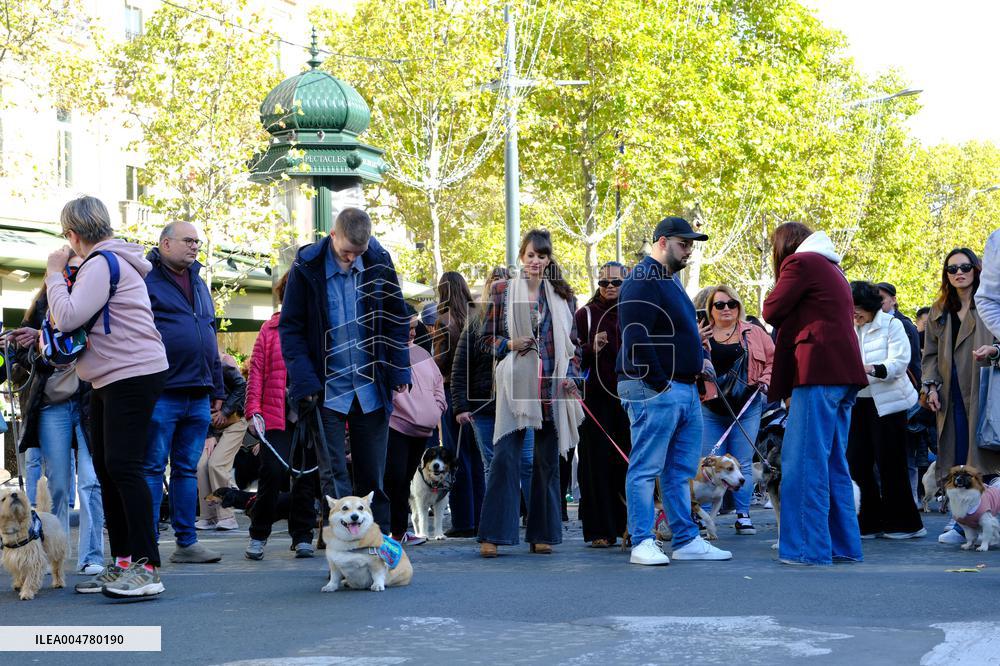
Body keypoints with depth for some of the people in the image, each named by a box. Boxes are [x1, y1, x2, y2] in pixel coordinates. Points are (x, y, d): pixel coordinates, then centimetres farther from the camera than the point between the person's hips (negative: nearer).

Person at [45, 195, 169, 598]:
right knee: (106, 470, 10)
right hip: (109, 380, 11)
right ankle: (122, 564, 15)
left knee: (123, 466, -14)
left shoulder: (103, 262, -12)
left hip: (134, 374, -11)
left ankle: (146, 568, -14)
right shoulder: (106, 260, 20)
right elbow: (82, 321, 23)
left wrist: (55, 274, -8)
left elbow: (68, 318, -21)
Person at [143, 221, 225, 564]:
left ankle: (186, 542, 14)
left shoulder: (198, 284, 20)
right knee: (152, 469, -2)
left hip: (198, 396, 7)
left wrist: (217, 389, 20)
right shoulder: (144, 279, -4)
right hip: (160, 392, -7)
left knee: (188, 469, 10)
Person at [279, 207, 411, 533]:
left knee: (372, 476, 9)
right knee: (334, 476, -4)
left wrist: (398, 371, 0)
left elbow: (397, 318, 7)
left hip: (372, 390, 2)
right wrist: (304, 381, -13)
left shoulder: (379, 262, -2)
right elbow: (290, 328, -5)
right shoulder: (307, 267, -8)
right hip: (327, 390, -2)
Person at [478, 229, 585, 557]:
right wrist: (510, 344, -10)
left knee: (548, 460, 5)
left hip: (553, 385, 3)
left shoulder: (563, 295, 11)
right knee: (505, 455, -11)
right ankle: (492, 535, -8)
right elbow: (487, 338, 8)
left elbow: (573, 342, 16)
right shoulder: (502, 290, 5)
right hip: (515, 383, -3)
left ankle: (542, 534, 13)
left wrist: (571, 376, 3)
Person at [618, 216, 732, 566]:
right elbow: (636, 338, -20)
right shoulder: (643, 281, -11)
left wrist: (697, 359, 11)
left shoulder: (669, 280, 20)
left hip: (686, 390, 10)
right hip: (656, 391, -10)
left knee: (680, 471, 12)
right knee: (646, 468, -5)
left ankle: (686, 540, 16)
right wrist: (659, 383, -19)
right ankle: (643, 543, -3)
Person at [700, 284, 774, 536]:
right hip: (710, 410, 0)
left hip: (746, 409, 0)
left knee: (743, 465, 3)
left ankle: (743, 515, 10)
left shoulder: (754, 333, 8)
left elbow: (774, 360, 11)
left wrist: (765, 381, -5)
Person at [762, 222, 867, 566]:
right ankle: (843, 544, 13)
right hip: (844, 371, 9)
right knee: (833, 462, 12)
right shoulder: (831, 267, 26)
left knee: (806, 461, -8)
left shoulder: (800, 262, -3)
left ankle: (809, 547, -11)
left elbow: (772, 311, -4)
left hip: (819, 370, -9)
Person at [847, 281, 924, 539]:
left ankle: (902, 523, 8)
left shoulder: (891, 325, -3)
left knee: (890, 464, -2)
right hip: (856, 403, 4)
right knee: (856, 463, 1)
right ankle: (868, 523, 11)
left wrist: (873, 369, -31)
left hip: (887, 402, -4)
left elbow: (899, 362, -13)